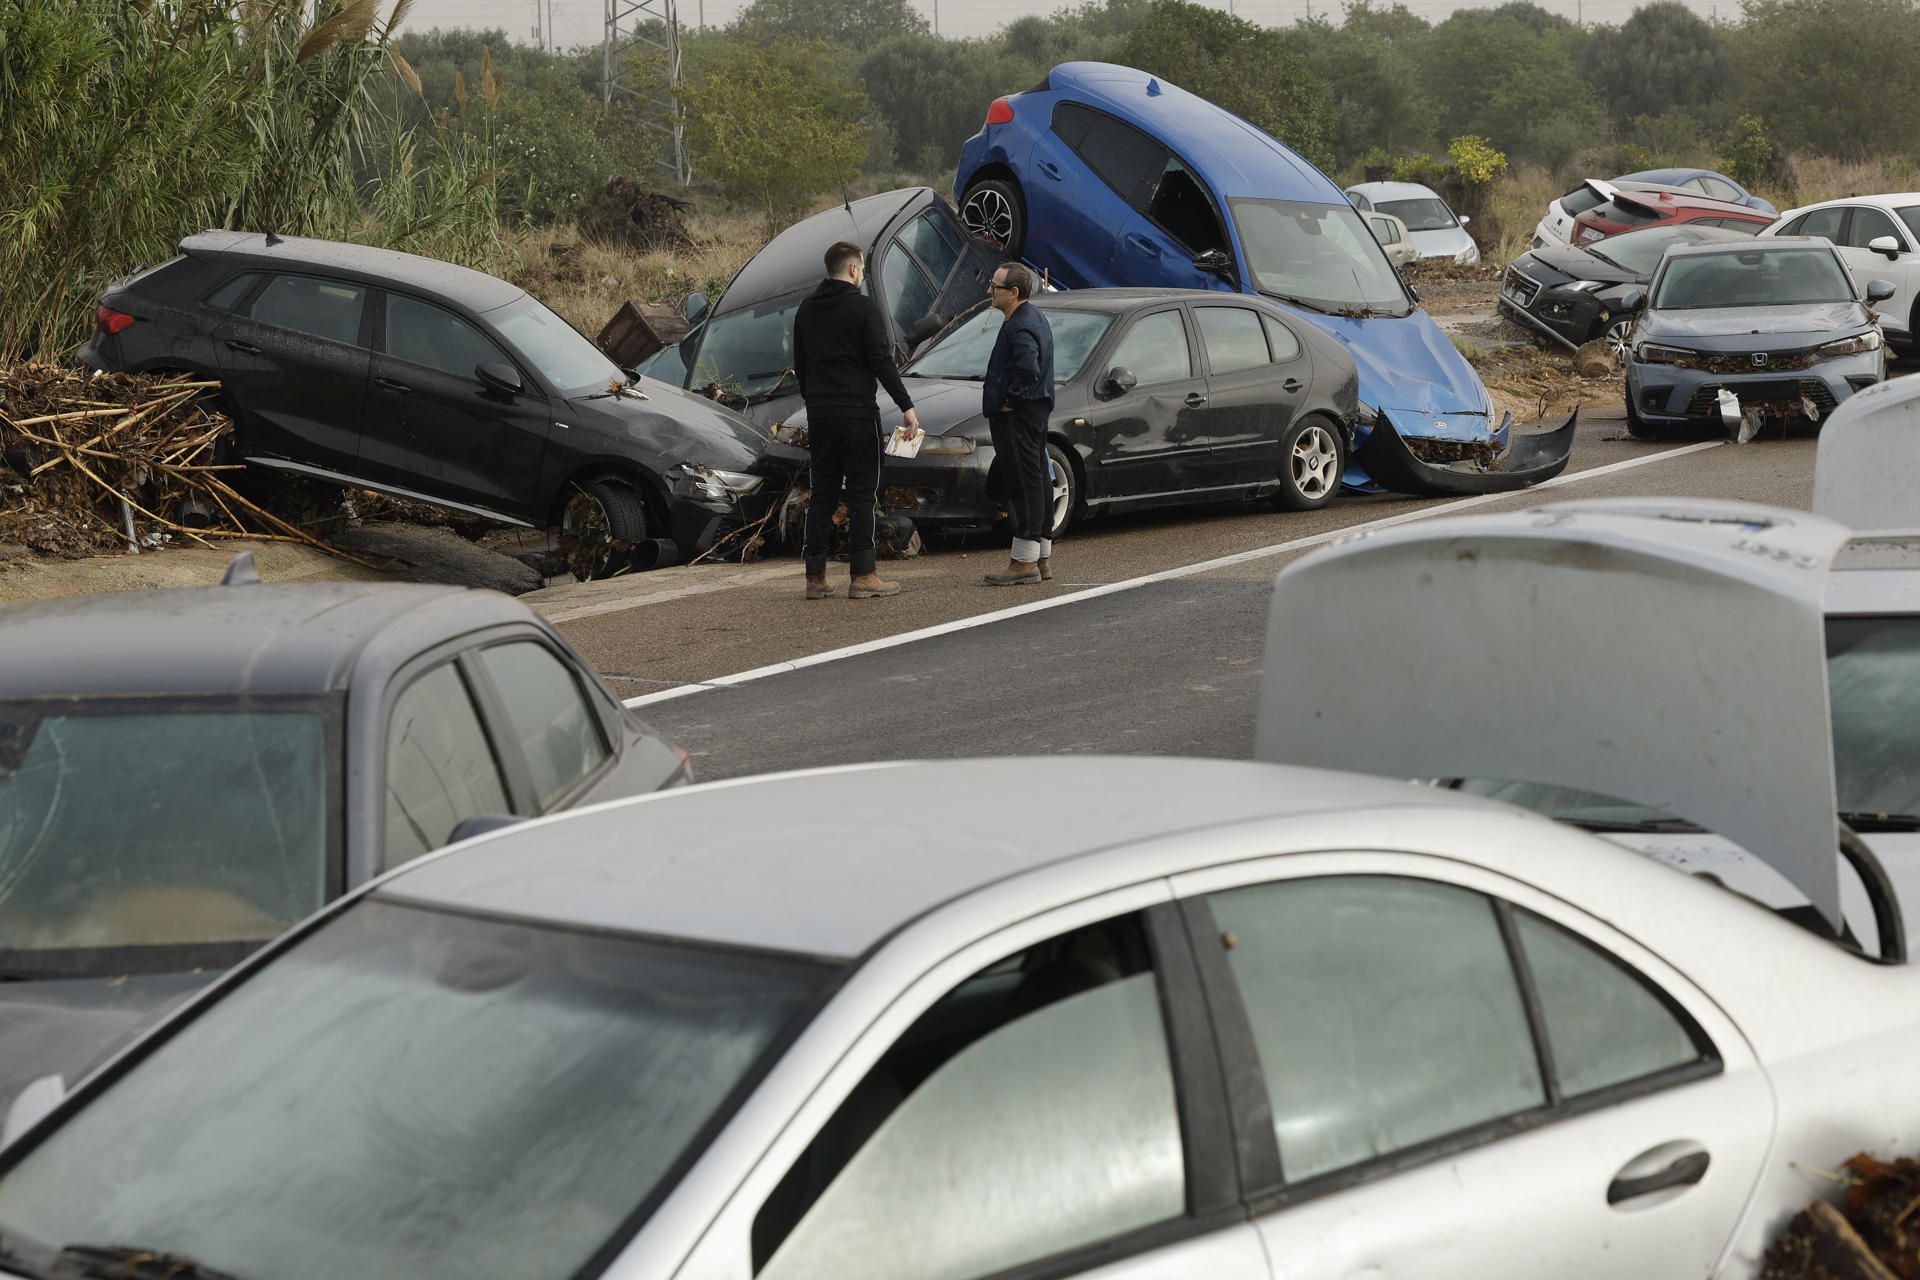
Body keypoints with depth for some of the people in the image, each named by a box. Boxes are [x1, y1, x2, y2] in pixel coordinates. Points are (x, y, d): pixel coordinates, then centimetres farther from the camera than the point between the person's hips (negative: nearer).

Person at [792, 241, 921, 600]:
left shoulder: (806, 309, 11)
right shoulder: (862, 307, -9)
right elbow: (882, 362, -13)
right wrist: (907, 406, -11)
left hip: (820, 416, 6)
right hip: (858, 413, -6)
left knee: (822, 493, 9)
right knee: (862, 493, -2)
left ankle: (815, 577, 5)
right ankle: (862, 577, -5)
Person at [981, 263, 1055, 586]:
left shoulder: (1020, 328, -19)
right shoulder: (1033, 318, 16)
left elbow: (1028, 369, -35)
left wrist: (1008, 401, -21)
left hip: (1016, 417, -11)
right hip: (1034, 414, 11)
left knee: (1024, 486, -8)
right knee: (1037, 484, 15)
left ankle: (1025, 562, -7)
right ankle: (1043, 558, 22)